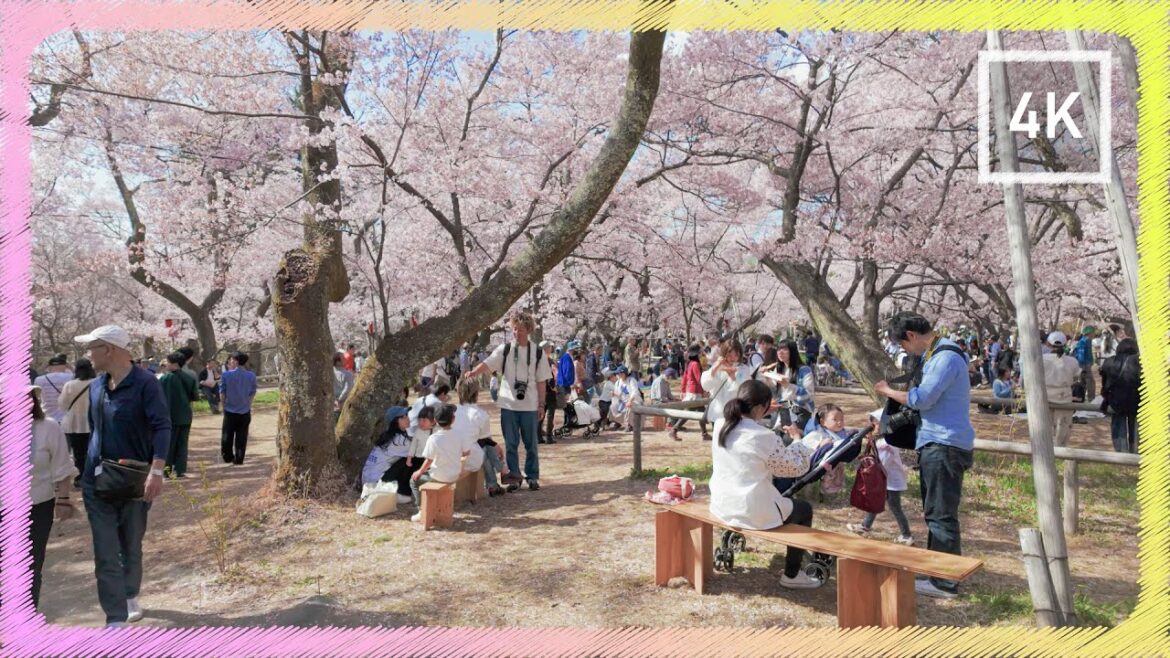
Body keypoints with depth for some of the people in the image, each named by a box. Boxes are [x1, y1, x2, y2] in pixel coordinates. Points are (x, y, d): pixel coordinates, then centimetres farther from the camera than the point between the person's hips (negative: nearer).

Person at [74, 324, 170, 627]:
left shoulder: (145, 383, -14)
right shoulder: (96, 386, 6)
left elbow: (162, 427, -21)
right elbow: (94, 428, 18)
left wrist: (156, 471, -32)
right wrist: (90, 467, 14)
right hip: (98, 483, 4)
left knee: (132, 548, 15)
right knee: (106, 554, 0)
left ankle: (130, 597, 39)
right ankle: (116, 619, 5)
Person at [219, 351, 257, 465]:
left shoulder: (226, 375, -10)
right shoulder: (251, 376, -5)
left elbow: (222, 393, -3)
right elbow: (252, 394, 1)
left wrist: (224, 405, 11)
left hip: (230, 410, -1)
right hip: (245, 411, 1)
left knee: (227, 436, 15)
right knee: (241, 437, 9)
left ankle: (228, 457, 25)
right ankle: (238, 459, 11)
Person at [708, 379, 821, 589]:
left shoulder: (720, 425, -4)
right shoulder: (764, 437, -23)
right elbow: (796, 467, -9)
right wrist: (797, 442, 6)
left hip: (721, 505, 7)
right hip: (752, 512, -7)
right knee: (804, 509, 19)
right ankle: (791, 575, 24)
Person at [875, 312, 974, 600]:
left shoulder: (946, 357, -17)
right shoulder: (935, 355, 15)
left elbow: (922, 399, -20)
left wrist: (887, 391, -7)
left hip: (945, 446, -10)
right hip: (936, 444, 10)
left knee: (941, 515, -4)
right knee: (935, 512, 17)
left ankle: (945, 583, 3)